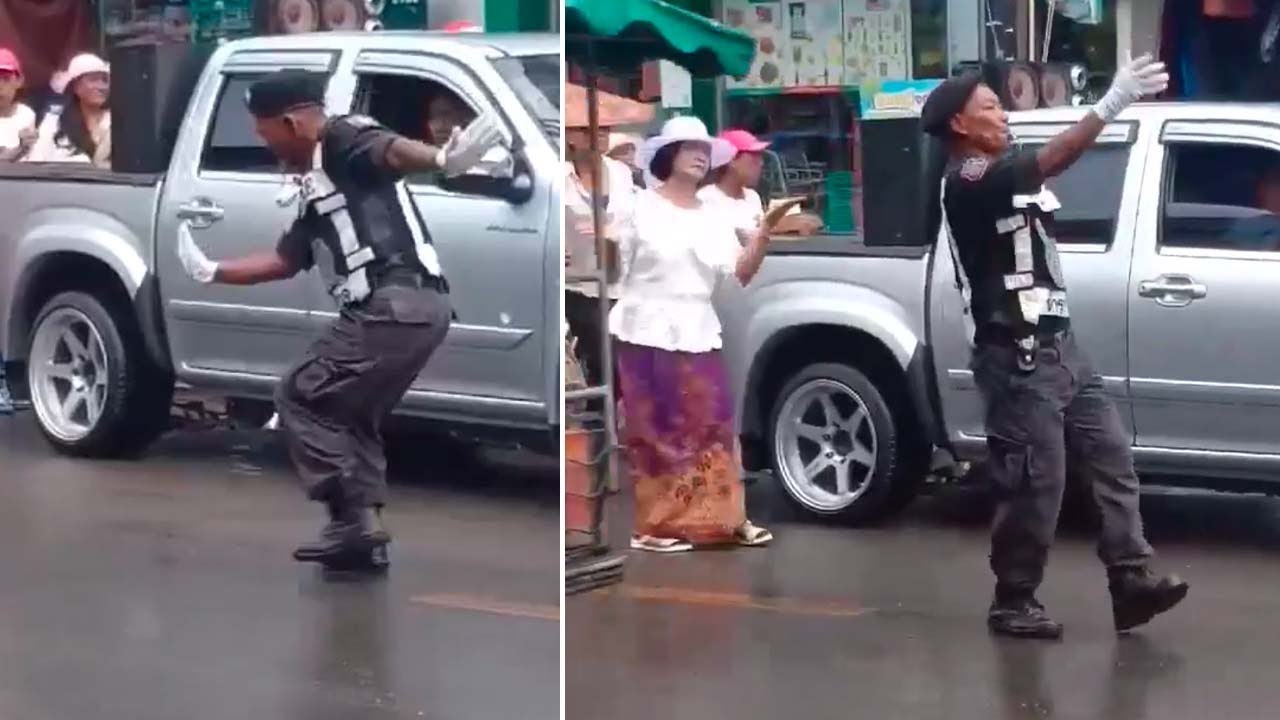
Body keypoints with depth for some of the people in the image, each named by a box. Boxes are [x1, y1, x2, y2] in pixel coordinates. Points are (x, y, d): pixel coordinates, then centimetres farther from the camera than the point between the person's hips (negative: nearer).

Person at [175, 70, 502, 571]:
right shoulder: (316, 190, 28)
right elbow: (285, 261, 32)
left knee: (299, 399, -1)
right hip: (415, 308, 10)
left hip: (397, 304, -10)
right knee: (350, 414, 20)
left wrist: (443, 158, -43)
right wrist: (211, 272, 36)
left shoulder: (342, 139, 0)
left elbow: (394, 151, -23)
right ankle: (362, 528, 16)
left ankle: (354, 519, -7)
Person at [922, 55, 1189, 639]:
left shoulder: (1004, 175, 20)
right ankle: (1013, 602, 8)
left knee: (1110, 458, 4)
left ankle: (1131, 582, 4)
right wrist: (1109, 106, -37)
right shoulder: (967, 182, -16)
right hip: (1017, 358, -10)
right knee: (1035, 482, -4)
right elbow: (1051, 159, -29)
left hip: (1058, 346, 10)